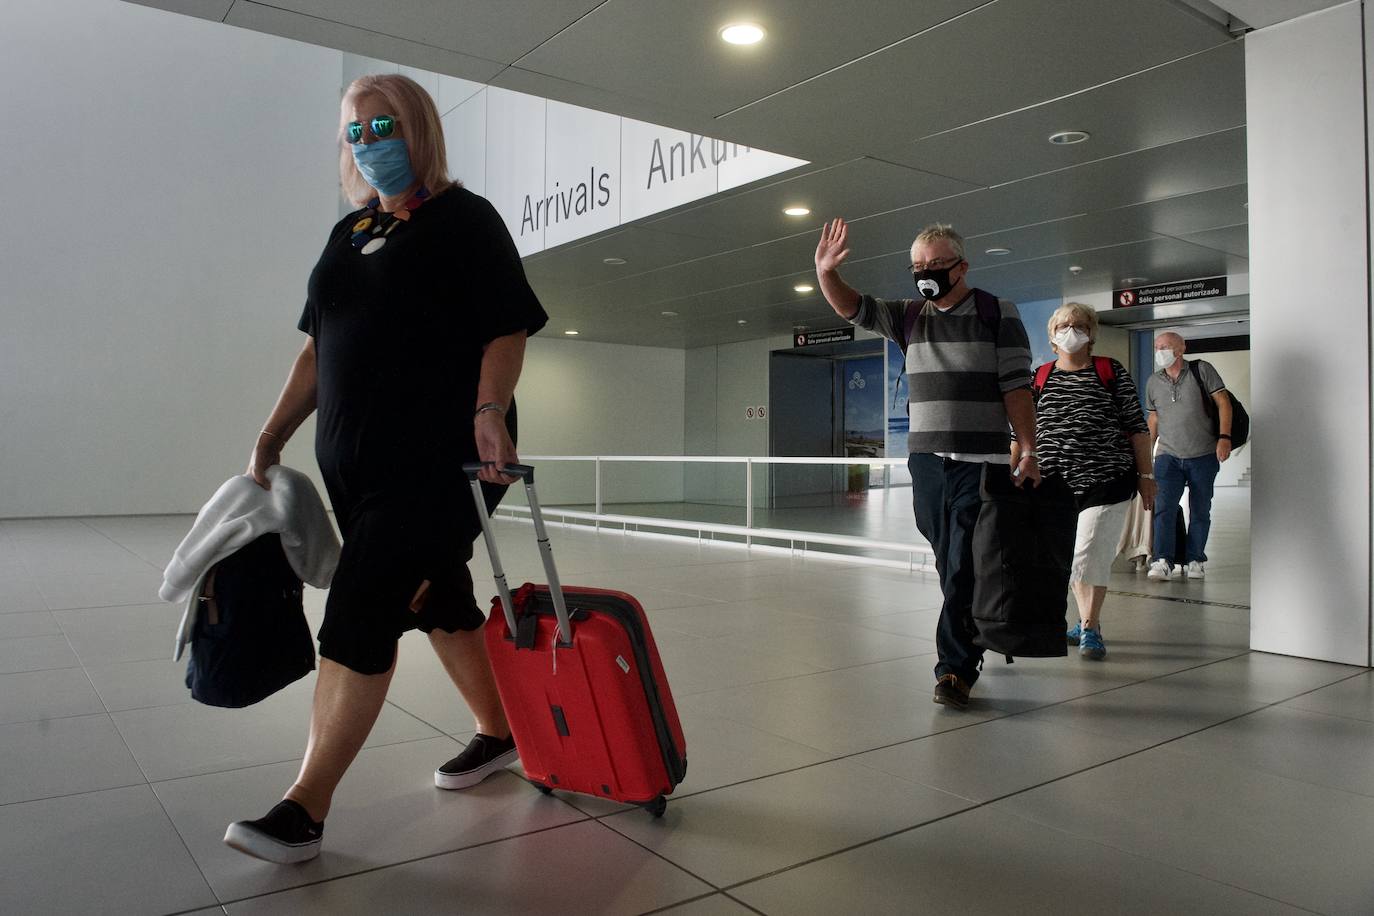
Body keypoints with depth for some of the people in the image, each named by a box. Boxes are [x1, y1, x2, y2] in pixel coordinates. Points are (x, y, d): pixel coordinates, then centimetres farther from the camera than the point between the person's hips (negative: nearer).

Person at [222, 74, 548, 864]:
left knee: (362, 616, -10)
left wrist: (490, 408, -25)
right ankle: (498, 733, 32)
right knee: (438, 599, 15)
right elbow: (321, 346, 20)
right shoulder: (349, 234, 18)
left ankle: (307, 808, -2)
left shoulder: (465, 219, -2)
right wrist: (276, 433, 15)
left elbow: (508, 329, -10)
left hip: (437, 458, -7)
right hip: (352, 458, 7)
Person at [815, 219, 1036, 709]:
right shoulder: (909, 316, 11)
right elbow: (854, 308, 3)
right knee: (950, 567, 12)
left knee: (964, 569, -7)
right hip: (925, 460, 5)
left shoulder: (997, 314, -1)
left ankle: (955, 668, -2)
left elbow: (1016, 387, -5)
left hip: (981, 463, -4)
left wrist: (1028, 452, -10)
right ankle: (974, 646, 26)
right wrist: (827, 273, -17)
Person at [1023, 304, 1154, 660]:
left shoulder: (1111, 372, 4)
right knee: (1070, 557, 10)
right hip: (1056, 485, 3)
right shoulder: (1039, 379, 9)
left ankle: (1090, 628, 1)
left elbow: (1137, 427, 4)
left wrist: (1146, 475, 1)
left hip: (1106, 480, -3)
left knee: (1089, 553, -11)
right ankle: (1086, 621, 26)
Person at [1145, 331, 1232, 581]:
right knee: (1164, 507, -13)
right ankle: (1162, 562, -17)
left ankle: (1195, 561, 16)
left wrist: (1224, 437, -14)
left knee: (1200, 511, 6)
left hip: (1203, 455, -1)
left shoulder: (1201, 370, -2)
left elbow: (1223, 402, -4)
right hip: (1168, 455, 2)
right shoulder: (1153, 382, 8)